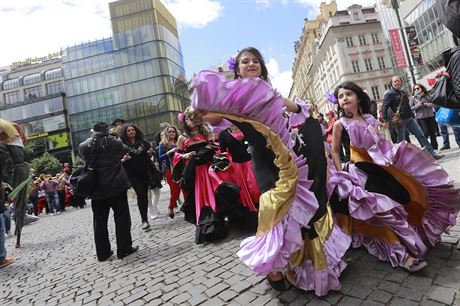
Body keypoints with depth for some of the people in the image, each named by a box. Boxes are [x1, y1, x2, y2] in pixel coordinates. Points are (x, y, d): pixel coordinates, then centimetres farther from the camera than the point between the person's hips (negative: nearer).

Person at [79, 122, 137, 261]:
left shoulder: (85, 145, 0)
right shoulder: (115, 142, -8)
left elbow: (85, 159, 15)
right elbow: (124, 152, 8)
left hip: (97, 189, 4)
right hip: (117, 186, -3)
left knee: (99, 221, 12)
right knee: (122, 218, 6)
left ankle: (103, 252, 20)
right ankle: (124, 249, 11)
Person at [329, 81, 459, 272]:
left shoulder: (369, 118, 8)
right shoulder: (340, 124, -8)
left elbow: (382, 142, 18)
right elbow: (334, 151, -5)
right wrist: (340, 174, -11)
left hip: (381, 167, 7)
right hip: (362, 171, -6)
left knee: (406, 196, 10)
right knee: (384, 208, -15)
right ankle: (401, 254, -4)